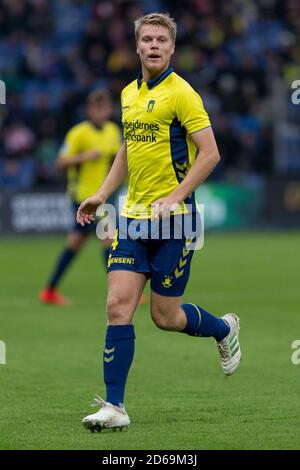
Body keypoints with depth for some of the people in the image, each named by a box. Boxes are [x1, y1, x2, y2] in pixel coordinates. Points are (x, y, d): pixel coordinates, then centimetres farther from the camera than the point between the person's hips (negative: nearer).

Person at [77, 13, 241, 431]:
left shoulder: (181, 93, -10)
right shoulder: (129, 94, 12)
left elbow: (210, 154, -14)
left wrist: (174, 198, -21)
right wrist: (102, 194, 16)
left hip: (172, 220, -6)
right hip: (133, 216, 6)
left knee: (165, 316, 2)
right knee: (118, 306, -6)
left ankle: (225, 329, 33)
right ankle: (114, 406, -5)